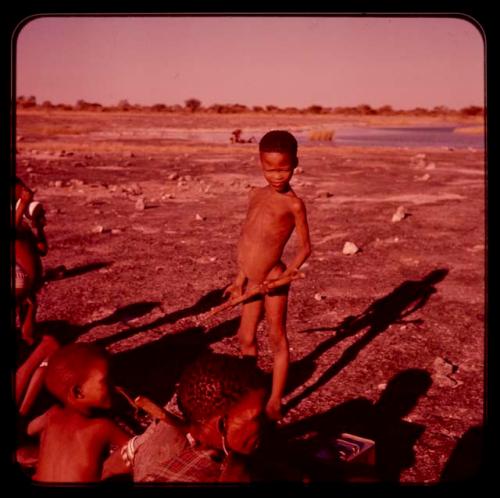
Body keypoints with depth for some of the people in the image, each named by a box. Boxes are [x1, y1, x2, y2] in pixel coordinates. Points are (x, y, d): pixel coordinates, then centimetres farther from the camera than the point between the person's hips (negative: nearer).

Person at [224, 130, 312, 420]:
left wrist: (288, 274, -20)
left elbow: (305, 247, -5)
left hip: (273, 280, -6)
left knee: (277, 339, 6)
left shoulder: (293, 204, -8)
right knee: (246, 338, 16)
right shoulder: (257, 195, 9)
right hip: (253, 281, 6)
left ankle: (275, 401, 19)